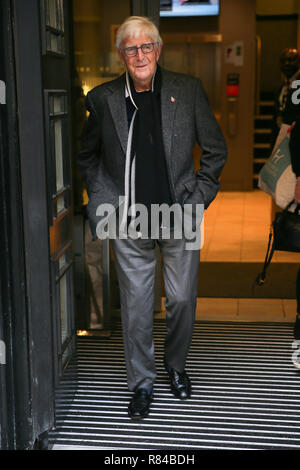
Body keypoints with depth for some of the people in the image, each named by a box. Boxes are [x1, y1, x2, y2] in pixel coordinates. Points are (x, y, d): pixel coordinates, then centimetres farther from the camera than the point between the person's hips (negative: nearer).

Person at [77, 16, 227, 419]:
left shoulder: (188, 90, 0)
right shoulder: (103, 99, 1)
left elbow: (216, 149, 7)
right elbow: (87, 156, 14)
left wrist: (199, 196, 0)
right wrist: (101, 203, 5)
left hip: (180, 218, 0)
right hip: (129, 221, 0)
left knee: (182, 300, 10)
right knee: (136, 306, 6)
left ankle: (177, 366, 37)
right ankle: (141, 384, 25)